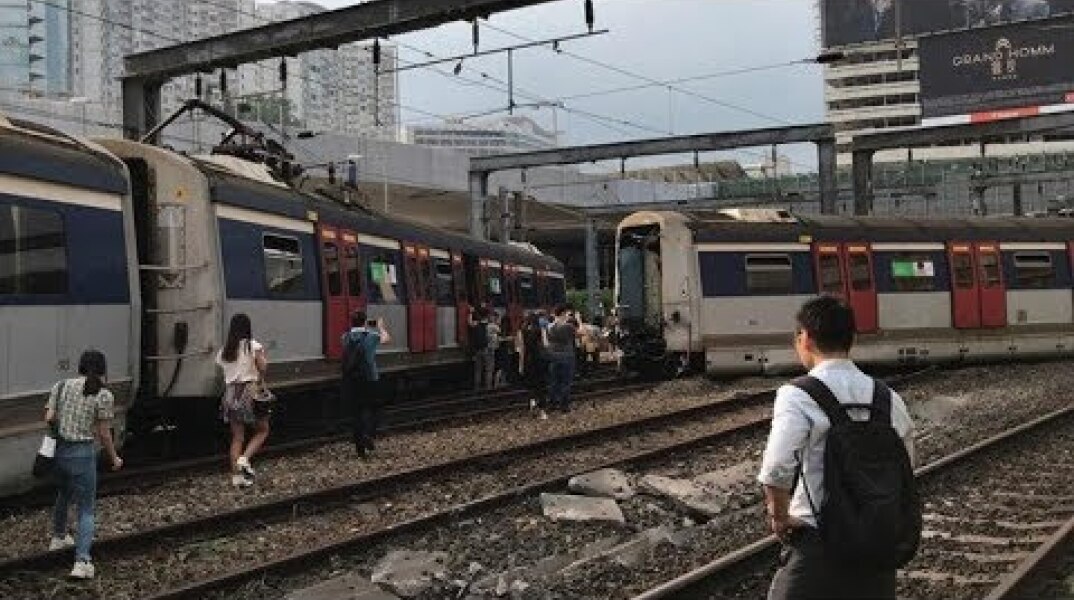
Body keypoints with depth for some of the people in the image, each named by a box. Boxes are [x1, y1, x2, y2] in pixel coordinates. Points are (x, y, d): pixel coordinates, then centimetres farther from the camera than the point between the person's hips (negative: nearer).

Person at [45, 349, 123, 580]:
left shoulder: (61, 386, 3)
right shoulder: (103, 395, -9)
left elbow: (49, 418, -3)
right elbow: (104, 434, -7)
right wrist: (114, 459, 7)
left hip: (59, 449, 5)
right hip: (83, 453, -5)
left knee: (63, 495, 30)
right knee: (86, 509, 2)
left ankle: (58, 537, 51)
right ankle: (82, 562, -9)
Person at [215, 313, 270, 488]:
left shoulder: (224, 351, 9)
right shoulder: (253, 346, -6)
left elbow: (223, 370, 4)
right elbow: (263, 368, -15)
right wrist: (263, 356, 4)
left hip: (230, 393, 5)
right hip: (250, 390, -5)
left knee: (237, 437, 9)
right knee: (262, 430, 13)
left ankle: (236, 476, 7)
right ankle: (245, 459, -8)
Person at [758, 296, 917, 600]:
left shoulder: (798, 396, -14)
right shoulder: (887, 397, 5)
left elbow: (776, 471, -27)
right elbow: (905, 471, 14)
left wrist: (781, 517, -11)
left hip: (819, 543, -6)